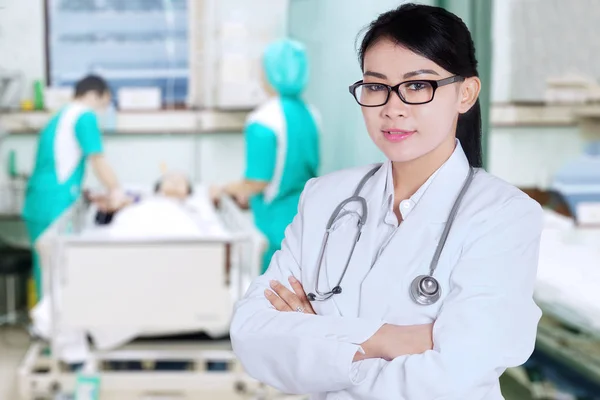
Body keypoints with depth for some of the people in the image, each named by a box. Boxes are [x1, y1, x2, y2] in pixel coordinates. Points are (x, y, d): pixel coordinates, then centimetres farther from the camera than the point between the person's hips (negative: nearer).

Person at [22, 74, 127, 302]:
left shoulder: (59, 118, 23)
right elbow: (97, 159, -8)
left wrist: (80, 192, 21)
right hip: (54, 206, -9)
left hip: (36, 205, 9)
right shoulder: (85, 116, -4)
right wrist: (115, 191, 4)